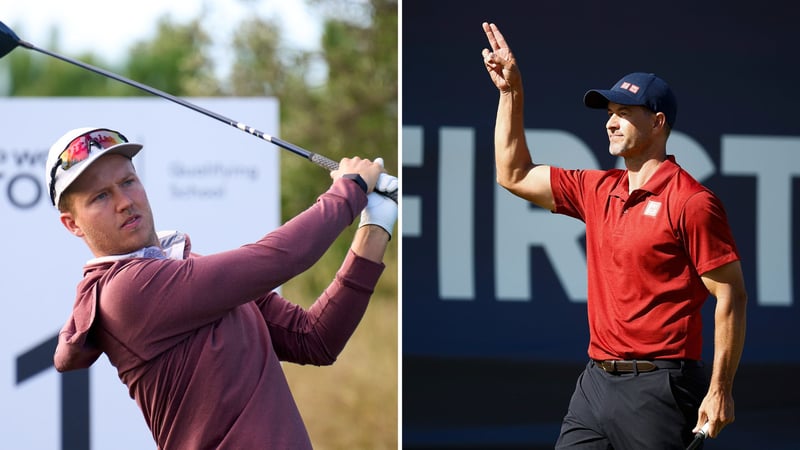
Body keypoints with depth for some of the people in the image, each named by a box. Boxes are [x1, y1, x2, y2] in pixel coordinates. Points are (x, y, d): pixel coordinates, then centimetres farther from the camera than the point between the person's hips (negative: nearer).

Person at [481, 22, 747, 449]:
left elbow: (730, 297, -10)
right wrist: (511, 93, 18)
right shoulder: (597, 190, 14)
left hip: (657, 388, -7)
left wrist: (720, 391, -15)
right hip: (596, 382, 7)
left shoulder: (691, 202, -8)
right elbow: (515, 175, 25)